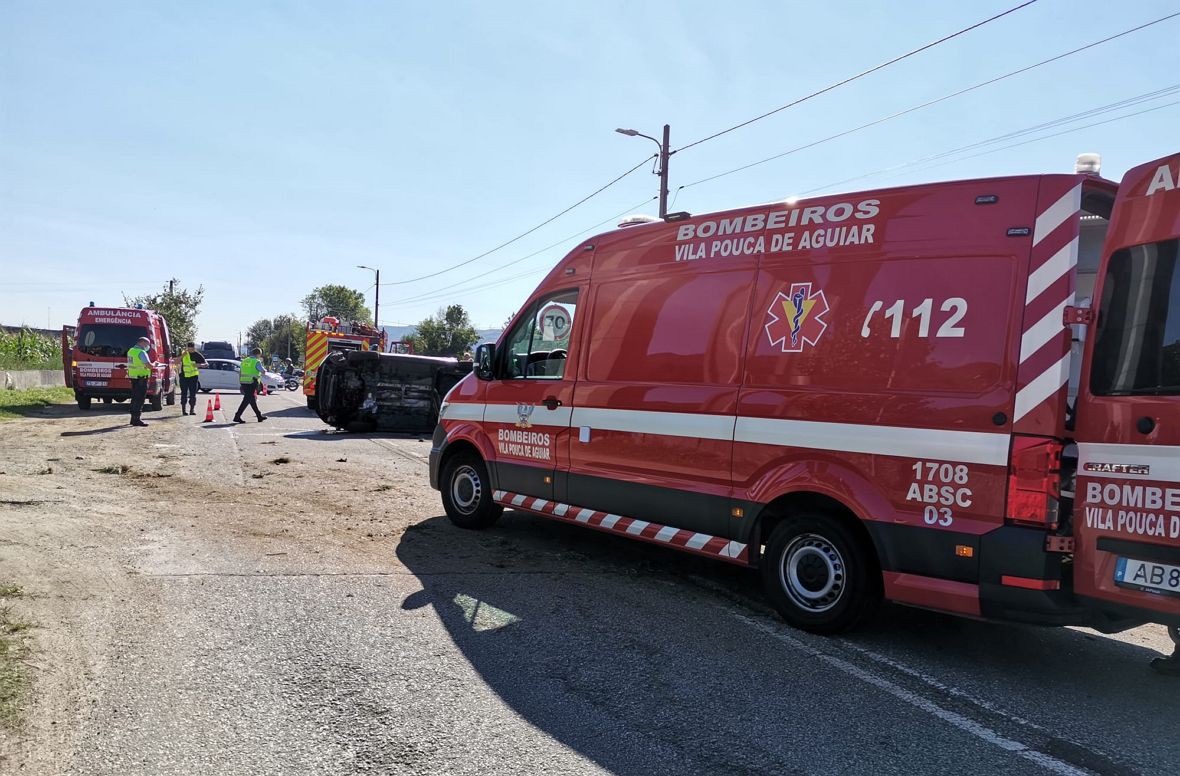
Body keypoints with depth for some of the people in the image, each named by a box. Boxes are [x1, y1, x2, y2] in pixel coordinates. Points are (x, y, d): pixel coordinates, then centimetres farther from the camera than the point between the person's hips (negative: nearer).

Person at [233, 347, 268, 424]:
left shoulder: (244, 361, 14)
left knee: (252, 400, 15)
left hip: (244, 383, 8)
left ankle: (259, 416, 24)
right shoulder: (257, 362, -8)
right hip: (252, 383, -8)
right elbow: (263, 372, -9)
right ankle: (237, 417, -8)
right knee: (246, 400, -5)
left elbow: (240, 373, 15)